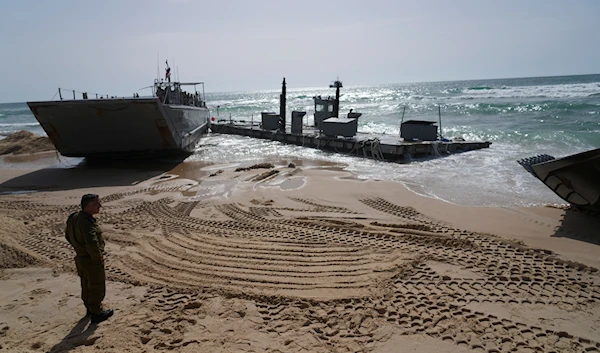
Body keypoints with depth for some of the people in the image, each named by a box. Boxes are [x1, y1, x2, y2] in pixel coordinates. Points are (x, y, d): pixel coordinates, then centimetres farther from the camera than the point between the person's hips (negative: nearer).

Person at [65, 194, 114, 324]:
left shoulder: (74, 217, 0)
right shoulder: (87, 222, -31)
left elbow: (68, 235, 17)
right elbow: (92, 243, -41)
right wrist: (98, 257, -23)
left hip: (80, 258, 10)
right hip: (92, 261, -9)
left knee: (86, 285, 26)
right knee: (97, 288, 8)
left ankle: (90, 308, 45)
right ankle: (96, 313, 22)